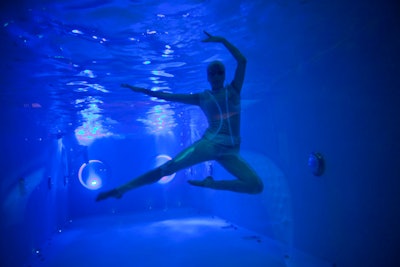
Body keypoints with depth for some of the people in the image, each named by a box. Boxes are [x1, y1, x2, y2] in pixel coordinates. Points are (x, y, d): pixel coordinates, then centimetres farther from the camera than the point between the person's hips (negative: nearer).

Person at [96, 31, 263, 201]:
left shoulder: (234, 90, 13)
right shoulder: (201, 98, 12)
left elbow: (242, 61, 7)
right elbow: (169, 96, 14)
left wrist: (222, 40, 4)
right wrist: (143, 91, 13)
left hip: (231, 151, 2)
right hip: (209, 144, -2)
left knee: (256, 186, -15)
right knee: (168, 167, -18)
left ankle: (210, 184, -1)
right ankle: (122, 189, -10)